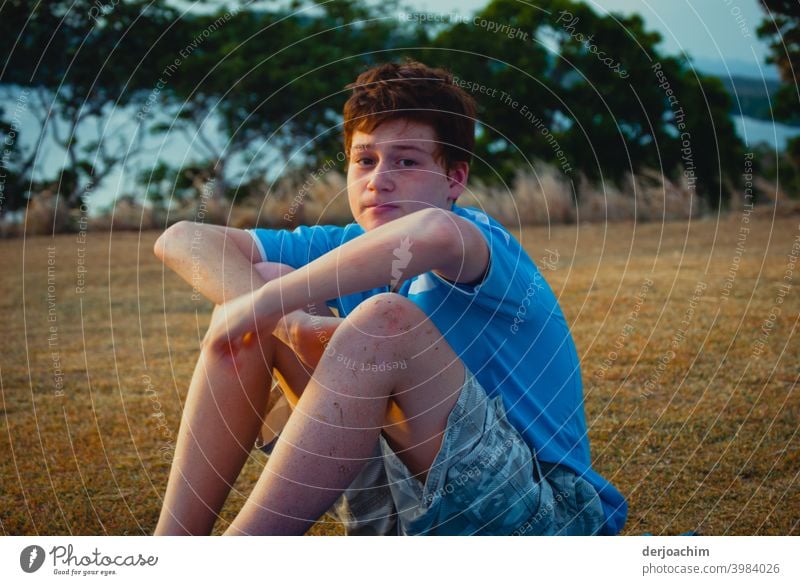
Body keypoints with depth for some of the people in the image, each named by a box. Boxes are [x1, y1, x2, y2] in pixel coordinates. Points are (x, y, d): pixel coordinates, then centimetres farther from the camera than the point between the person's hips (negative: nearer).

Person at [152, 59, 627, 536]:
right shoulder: (355, 248, 5)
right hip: (407, 514, 6)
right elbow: (183, 240, -3)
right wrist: (291, 321, -23)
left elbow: (437, 233, -41)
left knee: (383, 320, -30)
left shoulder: (481, 235, -13)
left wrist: (264, 304, -31)